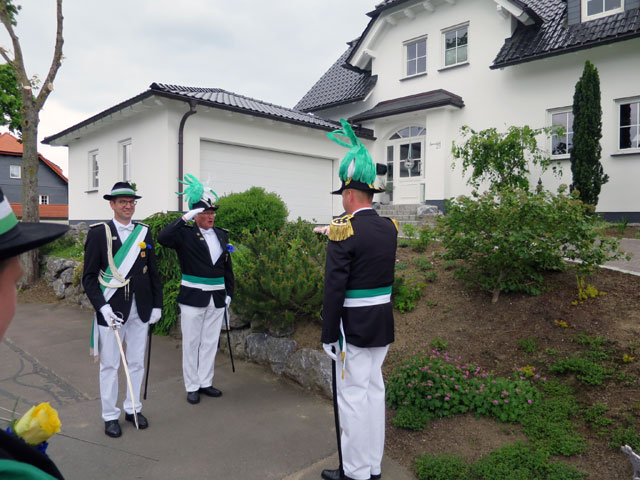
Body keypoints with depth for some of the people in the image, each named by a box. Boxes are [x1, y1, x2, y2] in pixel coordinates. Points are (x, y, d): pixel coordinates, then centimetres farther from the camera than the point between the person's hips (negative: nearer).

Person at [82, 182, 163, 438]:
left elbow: (153, 272, 9)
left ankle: (133, 408, 30)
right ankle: (110, 416, 23)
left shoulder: (144, 232, 6)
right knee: (109, 365, 8)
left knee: (137, 362, 13)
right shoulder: (98, 233, -4)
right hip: (111, 308, -3)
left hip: (140, 308, 3)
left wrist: (157, 304, 7)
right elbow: (89, 276, -6)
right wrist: (102, 306, -17)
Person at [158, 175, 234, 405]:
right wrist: (186, 217, -27)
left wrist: (229, 292, 9)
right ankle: (192, 386, 20)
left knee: (210, 343, 13)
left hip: (217, 299, 5)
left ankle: (205, 382, 27)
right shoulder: (185, 234, -7)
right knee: (191, 343, 6)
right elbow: (163, 238, -27)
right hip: (193, 298, -4)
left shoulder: (222, 235, 8)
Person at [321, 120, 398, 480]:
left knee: (353, 396, 4)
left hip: (355, 326, -8)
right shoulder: (390, 227, 4)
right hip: (383, 322, 8)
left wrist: (330, 335, -11)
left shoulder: (343, 230, -16)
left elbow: (335, 288, -18)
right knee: (375, 390, 16)